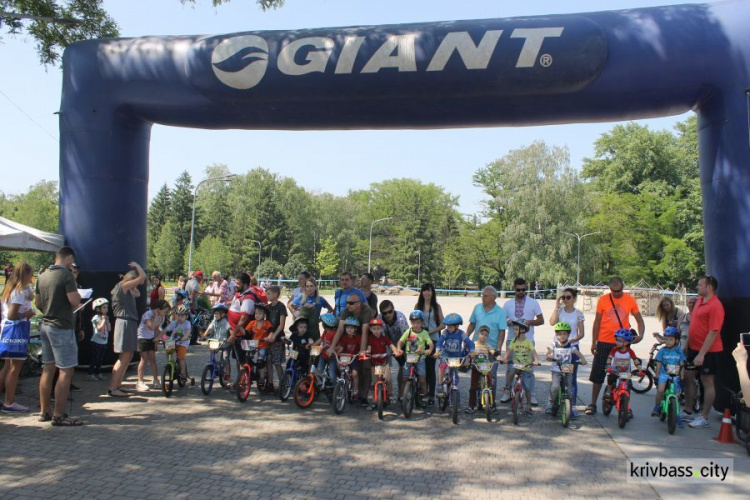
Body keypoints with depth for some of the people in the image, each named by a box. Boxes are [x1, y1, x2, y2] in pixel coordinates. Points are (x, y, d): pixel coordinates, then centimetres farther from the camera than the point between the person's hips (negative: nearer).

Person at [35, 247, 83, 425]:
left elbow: (37, 303, 17)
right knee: (66, 371, -4)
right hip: (62, 327, -9)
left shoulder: (42, 276, 10)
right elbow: (75, 301, -21)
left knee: (48, 368, 15)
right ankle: (59, 415, -3)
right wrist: (77, 293, -2)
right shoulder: (66, 275, -14)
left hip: (45, 325, 9)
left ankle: (45, 411, 22)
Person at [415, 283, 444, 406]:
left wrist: (430, 332, -12)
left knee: (431, 367, -2)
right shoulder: (418, 306, 8)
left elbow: (442, 324, 1)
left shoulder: (437, 306, 3)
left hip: (433, 340, -2)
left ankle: (431, 395, 5)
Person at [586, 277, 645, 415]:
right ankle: (593, 404, 14)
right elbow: (597, 322, 3)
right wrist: (593, 342, 0)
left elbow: (639, 320, 6)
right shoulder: (603, 300, -2)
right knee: (597, 374, 3)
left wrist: (640, 335, -13)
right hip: (604, 342, 0)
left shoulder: (630, 300, 0)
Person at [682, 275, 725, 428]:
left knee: (707, 381, 2)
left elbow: (713, 332, -22)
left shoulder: (715, 305, -20)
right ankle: (687, 411, 26)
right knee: (688, 377, 14)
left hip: (708, 351, -9)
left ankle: (704, 417, 12)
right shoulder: (700, 300, 8)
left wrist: (702, 354, -23)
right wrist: (687, 344, 17)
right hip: (694, 347, 9)